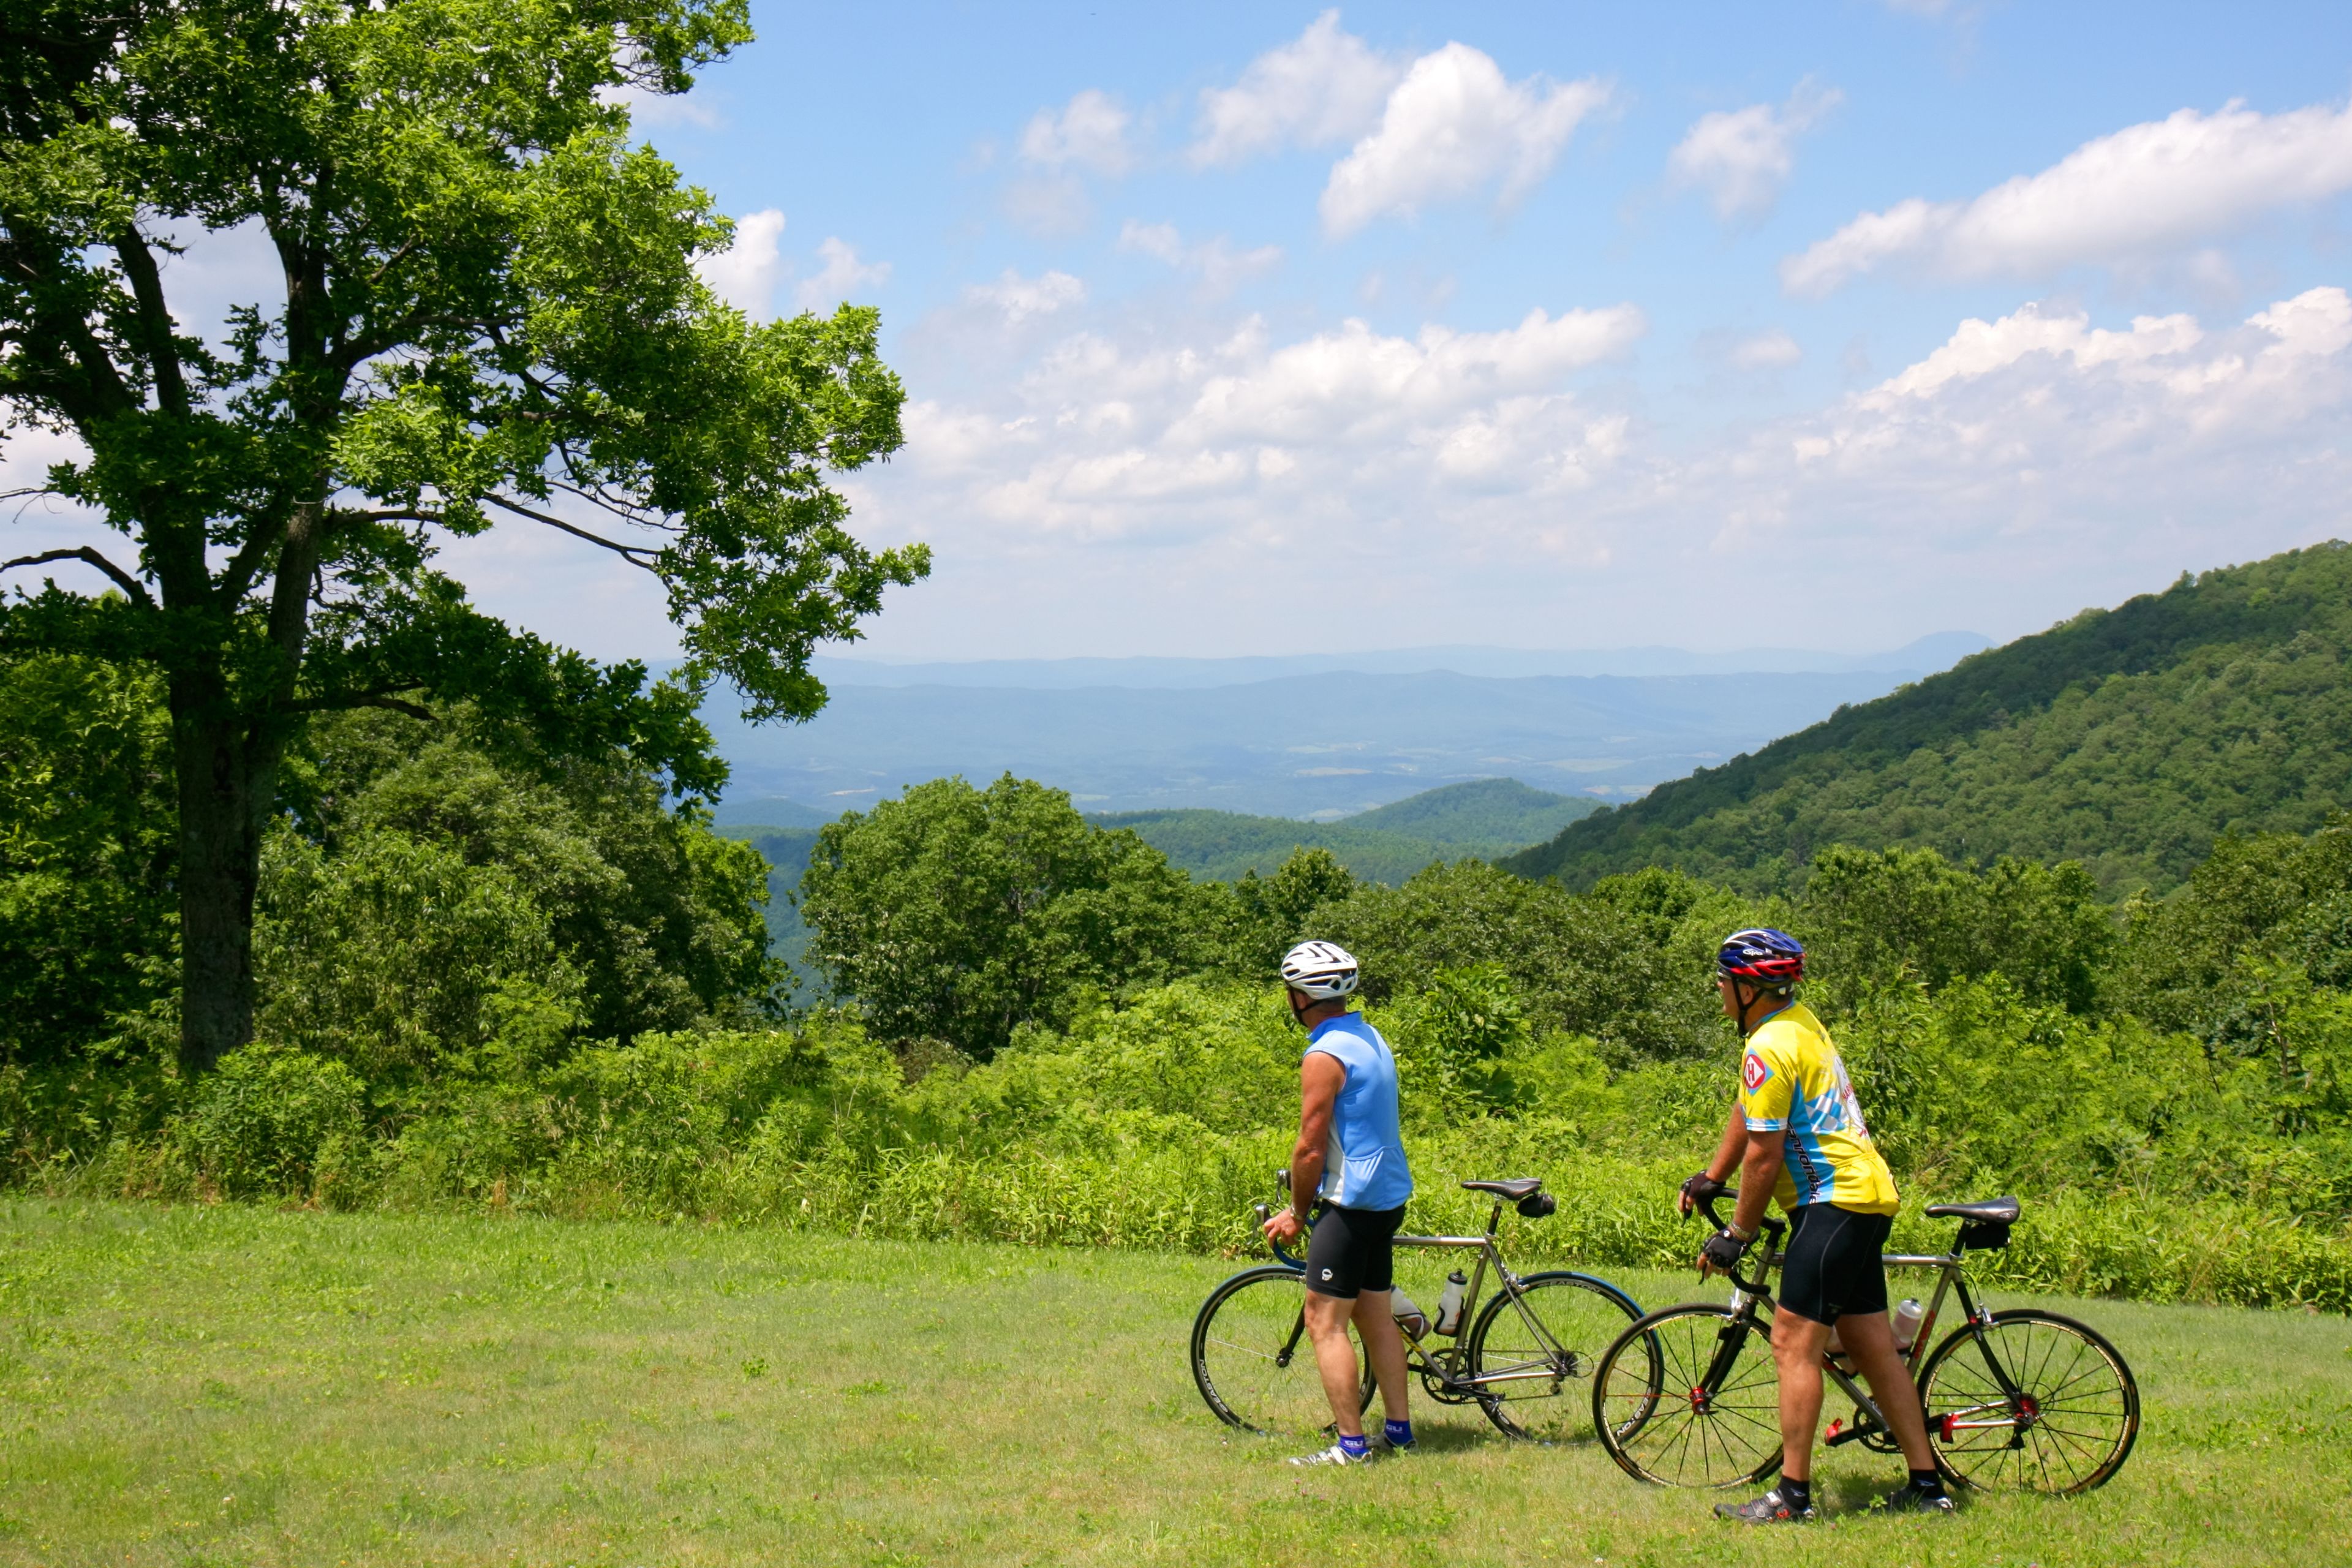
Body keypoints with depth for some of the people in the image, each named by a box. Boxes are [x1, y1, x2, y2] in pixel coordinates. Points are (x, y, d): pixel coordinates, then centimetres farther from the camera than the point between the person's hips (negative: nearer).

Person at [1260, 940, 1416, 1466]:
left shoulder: (1324, 1056, -17)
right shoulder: (1372, 1039, 11)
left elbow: (1311, 1150, -17)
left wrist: (1296, 1213, -2)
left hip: (1351, 1202, -9)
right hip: (1389, 1196, 9)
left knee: (1325, 1321, -4)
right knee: (1375, 1316, 16)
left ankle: (1351, 1445, -4)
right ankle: (1399, 1430, 21)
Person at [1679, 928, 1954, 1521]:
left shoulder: (1769, 1049, -17)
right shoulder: (1800, 1022, 13)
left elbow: (1764, 1157, -15)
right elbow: (1749, 1115, 23)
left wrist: (1736, 1237, -5)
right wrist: (1710, 1178, 26)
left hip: (1833, 1200, -10)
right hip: (1870, 1196, 10)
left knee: (1793, 1342, -8)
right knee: (1873, 1346, 13)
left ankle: (1793, 1495, -7)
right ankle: (1926, 1486, 17)